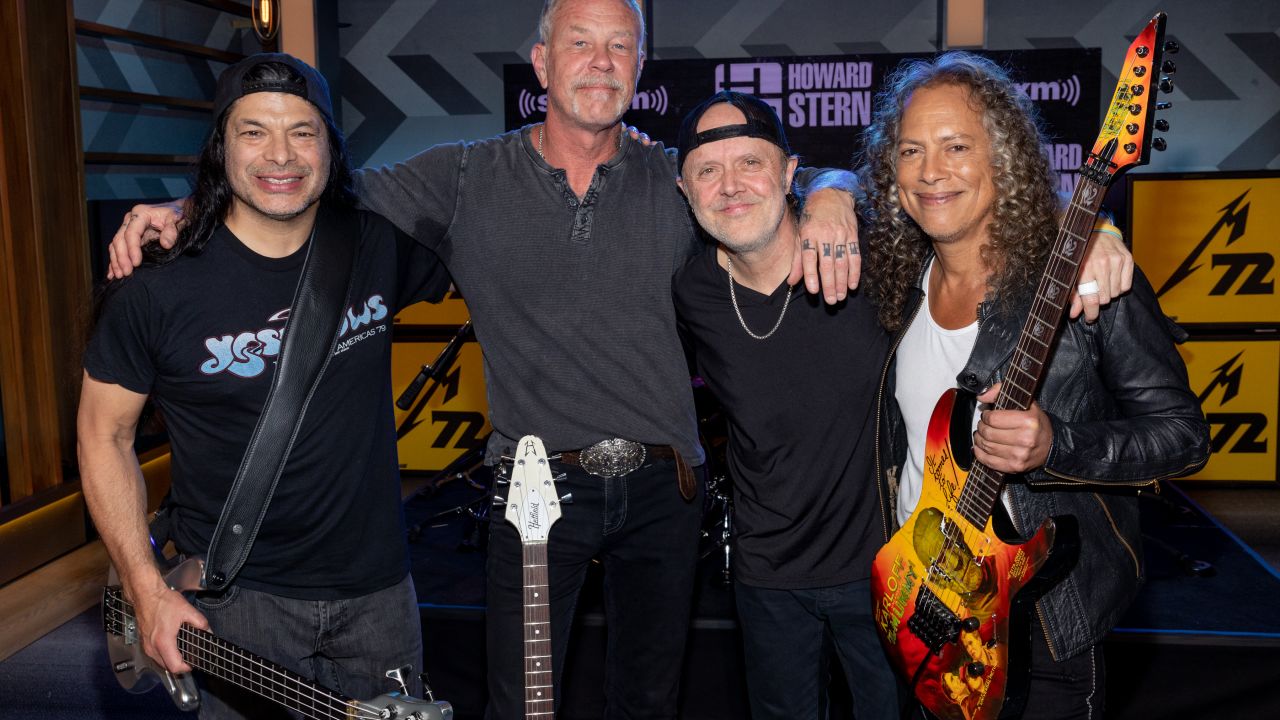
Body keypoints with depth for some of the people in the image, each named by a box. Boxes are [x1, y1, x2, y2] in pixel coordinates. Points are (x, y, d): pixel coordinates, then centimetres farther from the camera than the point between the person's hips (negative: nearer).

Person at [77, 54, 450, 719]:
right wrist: (148, 590, -9)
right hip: (235, 600, -3)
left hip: (378, 588, 3)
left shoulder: (379, 247, -5)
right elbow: (104, 436, -3)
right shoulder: (157, 289, -12)